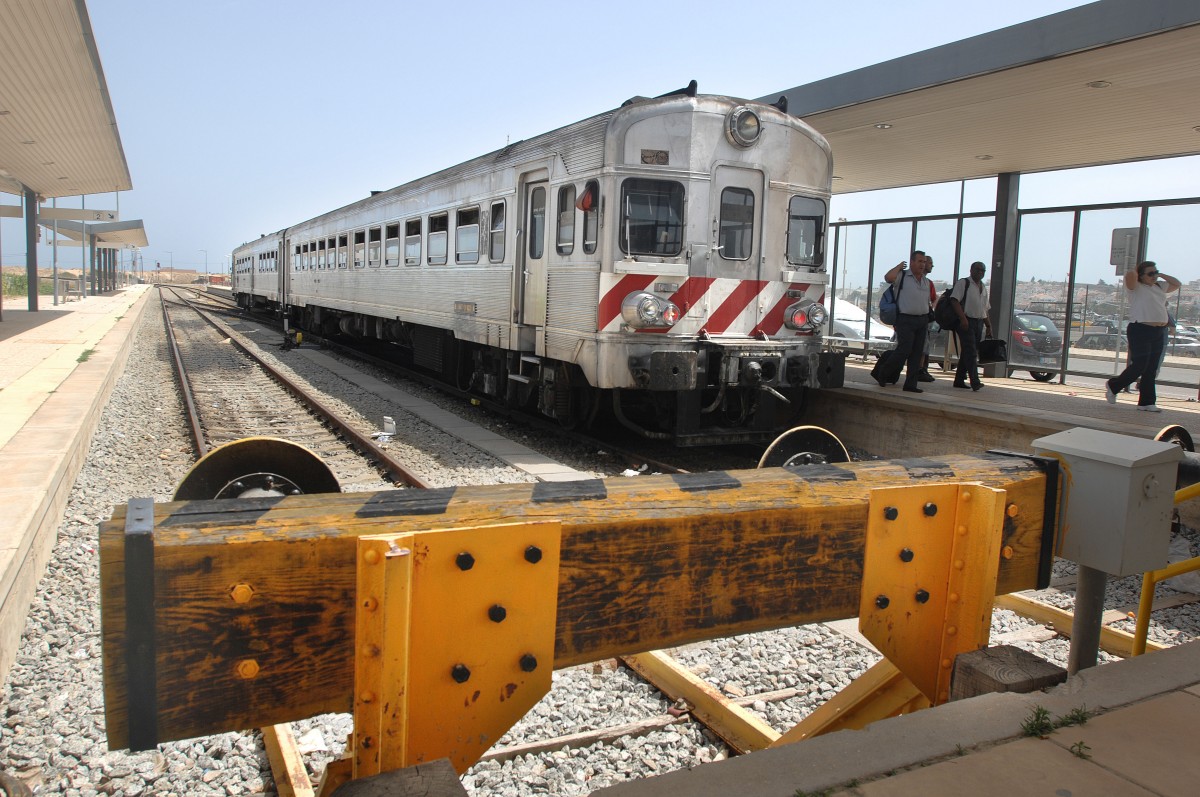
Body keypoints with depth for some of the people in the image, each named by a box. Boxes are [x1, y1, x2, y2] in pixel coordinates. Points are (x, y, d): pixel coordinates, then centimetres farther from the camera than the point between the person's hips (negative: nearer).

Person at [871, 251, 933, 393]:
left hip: (922, 321, 6)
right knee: (904, 350, -14)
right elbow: (888, 277, -24)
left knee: (917, 353, 4)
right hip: (906, 319, -6)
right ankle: (882, 373, 6)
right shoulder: (902, 276, -3)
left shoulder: (927, 281, 16)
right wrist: (899, 266, -8)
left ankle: (911, 384, 9)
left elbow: (928, 302, 22)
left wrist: (928, 320, 16)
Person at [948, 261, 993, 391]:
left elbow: (985, 309, 24)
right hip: (966, 322, -8)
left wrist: (989, 326, 17)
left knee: (967, 353, 9)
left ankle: (959, 380, 15)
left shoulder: (983, 288, 21)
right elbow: (954, 300, -14)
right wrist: (963, 318, -23)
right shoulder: (963, 283, -3)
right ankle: (975, 382, -19)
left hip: (979, 323, 8)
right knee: (970, 353, -14)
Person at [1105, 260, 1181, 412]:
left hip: (1158, 333, 8)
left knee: (1151, 370, 7)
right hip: (1140, 331, -8)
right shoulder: (1136, 287, -6)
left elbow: (1177, 284, 30)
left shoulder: (1160, 287, 18)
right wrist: (1136, 272, -2)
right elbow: (1130, 274, -25)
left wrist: (1161, 275, 17)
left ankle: (1146, 402, 11)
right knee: (1139, 366, -9)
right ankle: (1113, 386, 13)